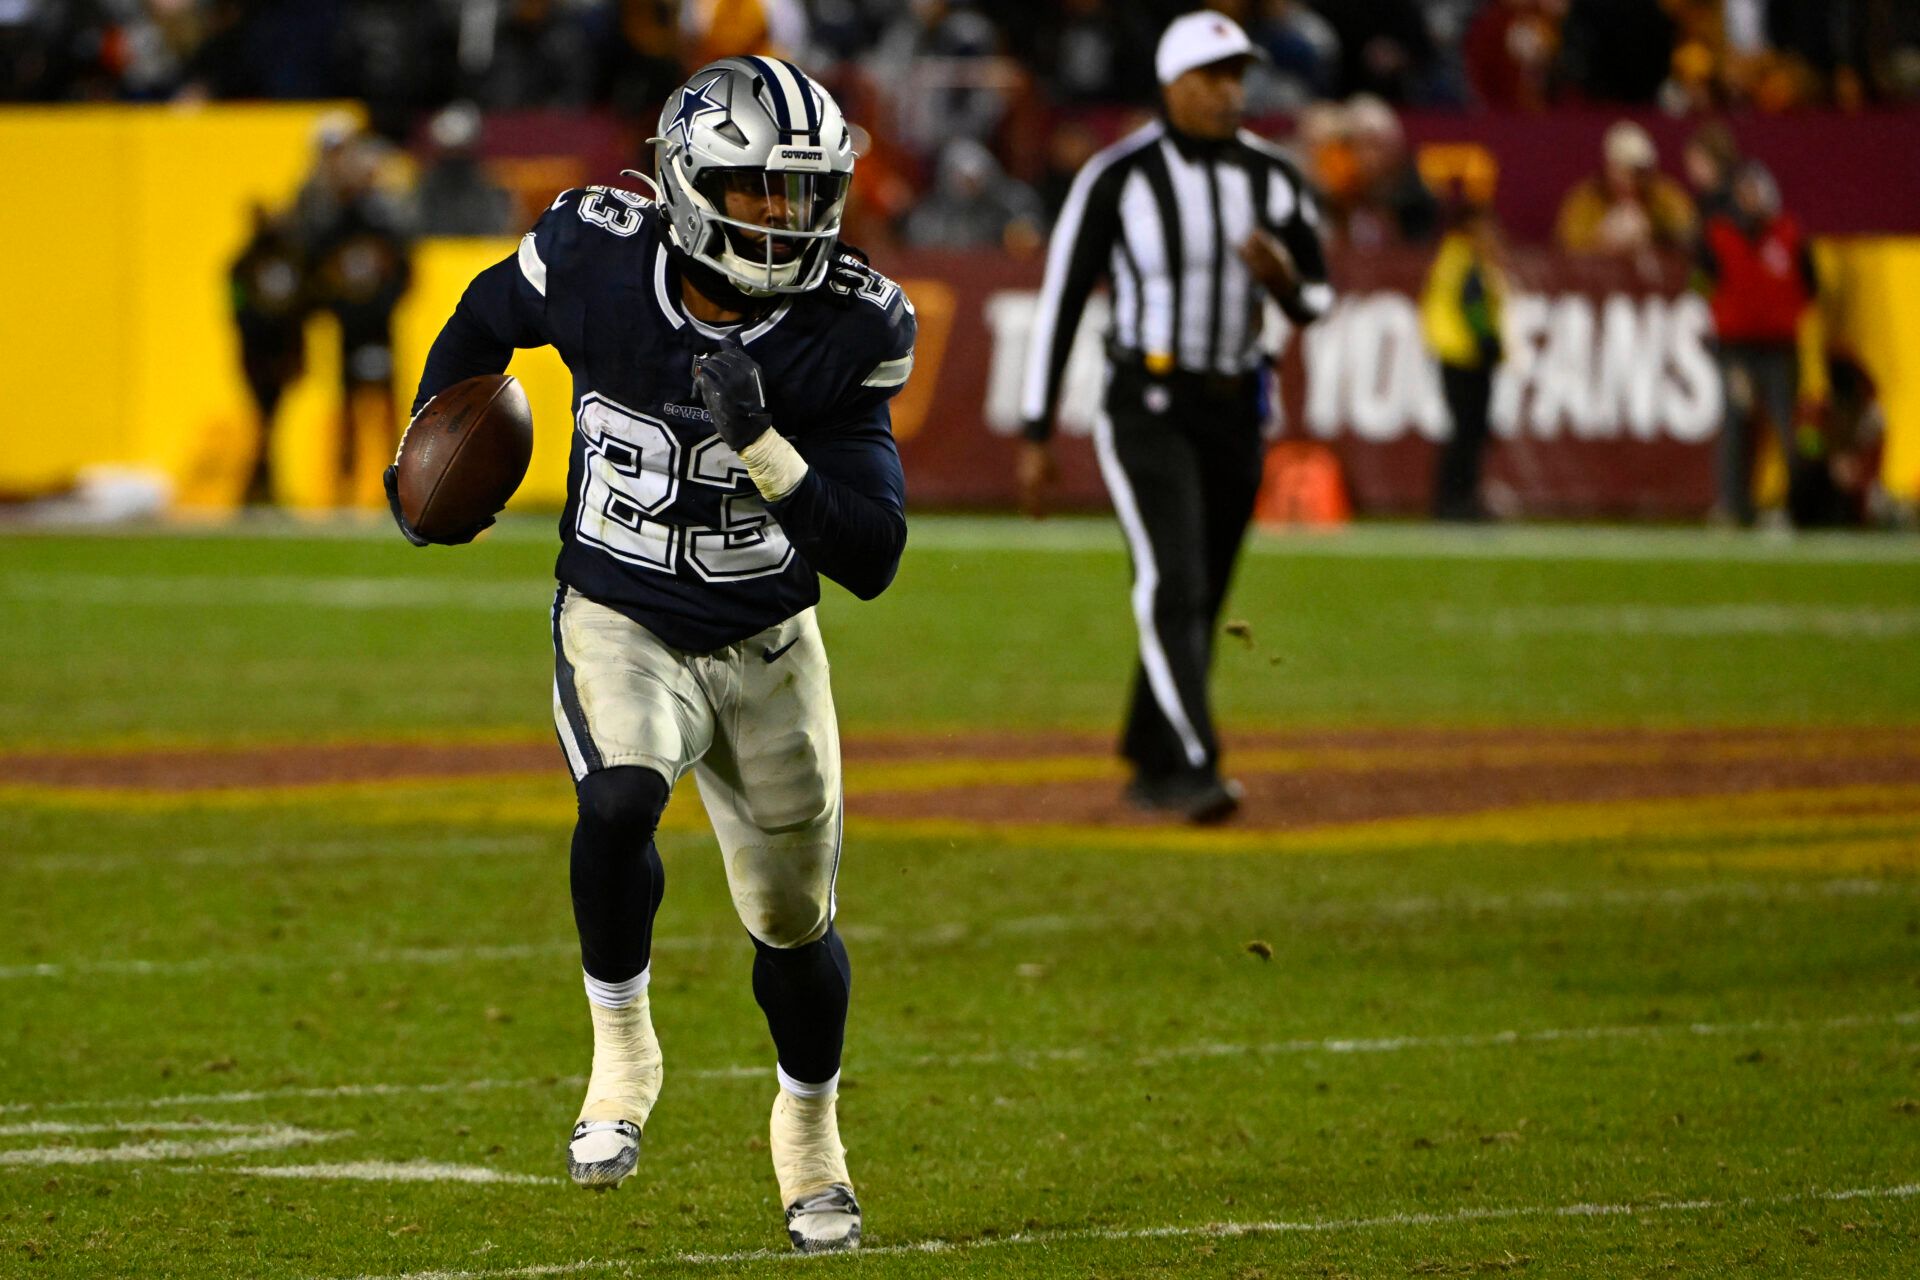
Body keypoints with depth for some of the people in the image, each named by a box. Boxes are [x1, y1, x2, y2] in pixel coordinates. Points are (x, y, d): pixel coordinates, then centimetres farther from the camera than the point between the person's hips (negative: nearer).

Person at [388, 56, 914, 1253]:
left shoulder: (845, 334, -18)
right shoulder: (597, 263, -17)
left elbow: (871, 558, -21)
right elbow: (487, 319, 8)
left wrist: (763, 446, -34)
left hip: (767, 647, 1)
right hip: (621, 625, -1)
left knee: (794, 925, 10)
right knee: (620, 803, -33)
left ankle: (811, 1132, 40)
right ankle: (623, 1052, -9)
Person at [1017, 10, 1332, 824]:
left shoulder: (1273, 179, 3)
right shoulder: (1117, 178, -10)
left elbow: (1316, 302, 11)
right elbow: (1060, 302, -5)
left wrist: (1286, 279, -15)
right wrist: (1037, 436, -6)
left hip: (1234, 411, 5)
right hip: (1146, 410, -5)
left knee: (1201, 600, 12)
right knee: (1172, 584, -20)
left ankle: (1149, 767, 28)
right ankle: (1194, 768, -28)